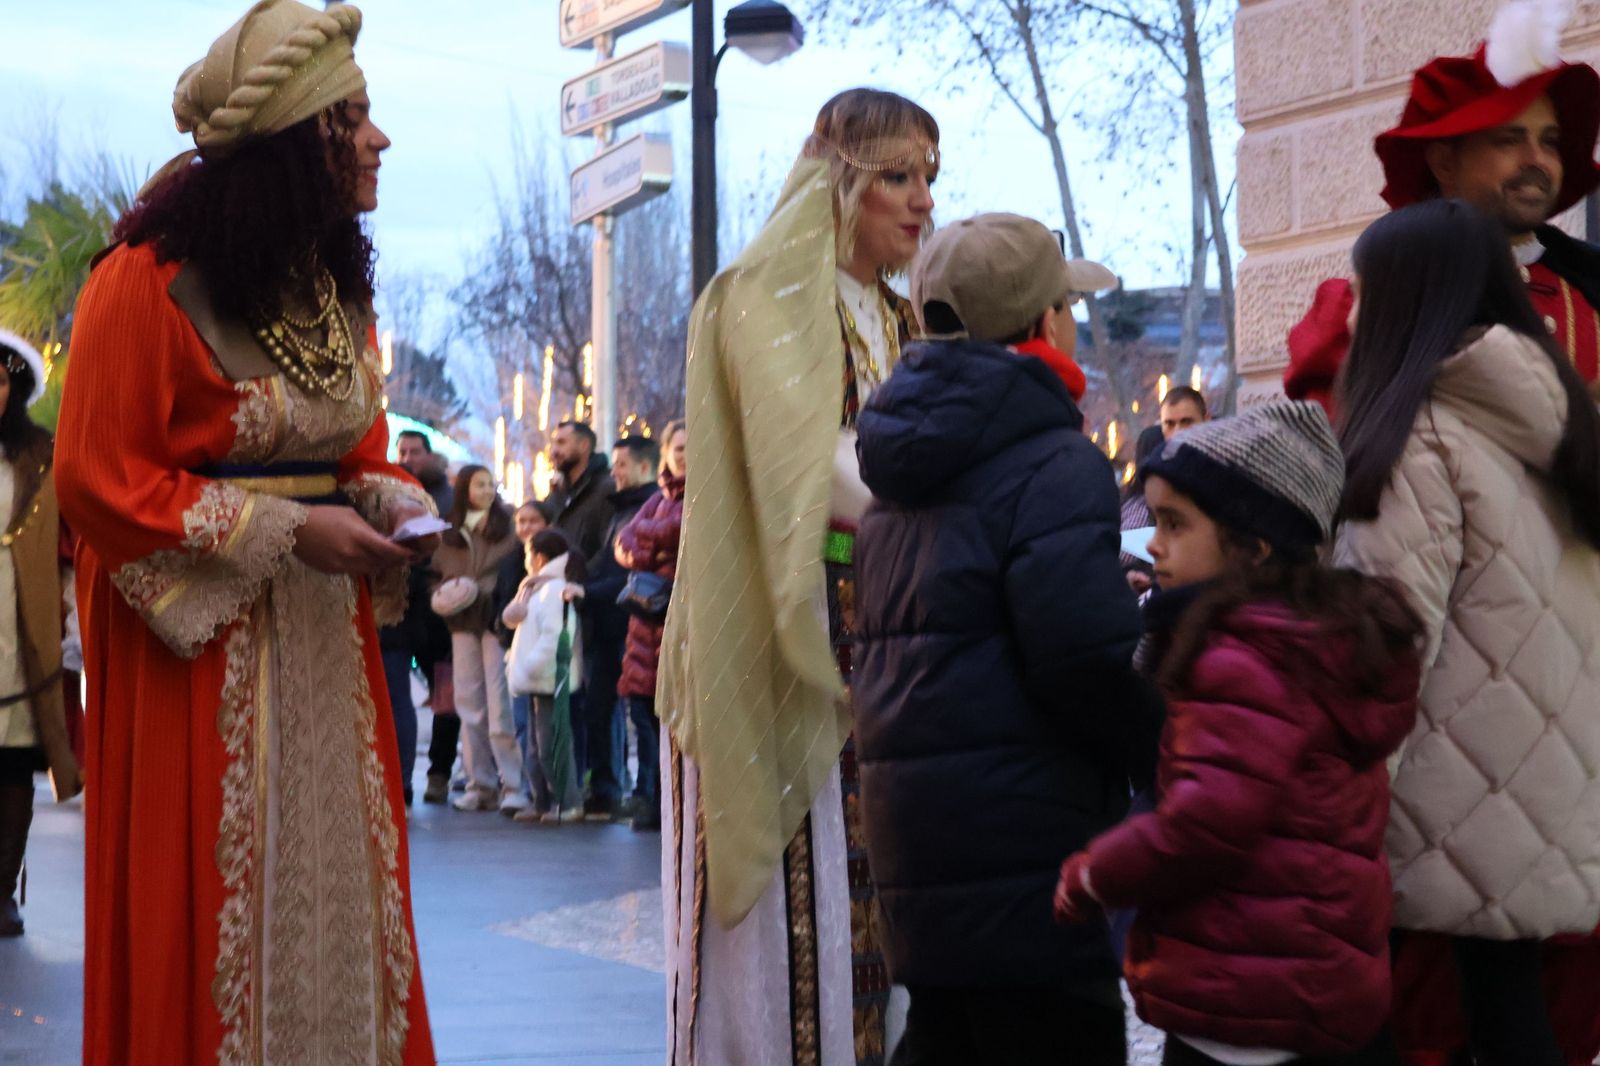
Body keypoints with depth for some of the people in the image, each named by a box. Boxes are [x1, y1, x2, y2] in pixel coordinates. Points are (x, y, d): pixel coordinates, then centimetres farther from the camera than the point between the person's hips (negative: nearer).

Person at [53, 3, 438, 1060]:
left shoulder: (339, 289, 11)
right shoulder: (148, 282, -13)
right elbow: (99, 481, -14)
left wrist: (395, 507, -4)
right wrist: (284, 533, -19)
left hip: (323, 634, 7)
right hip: (199, 640, -6)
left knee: (335, 881, 8)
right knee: (210, 898, -1)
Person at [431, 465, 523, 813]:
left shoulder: (508, 525, 2)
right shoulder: (449, 535, 13)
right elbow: (439, 576, 19)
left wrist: (483, 589, -14)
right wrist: (443, 596, -1)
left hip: (498, 621, -4)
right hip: (463, 625, 4)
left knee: (500, 708, -9)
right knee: (469, 707, 6)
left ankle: (512, 785, -5)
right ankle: (480, 784, 13)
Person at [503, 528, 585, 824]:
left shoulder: (554, 588, -14)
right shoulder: (539, 587, 19)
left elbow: (552, 634, -23)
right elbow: (511, 617, 21)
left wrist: (533, 664, -21)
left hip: (551, 680, -11)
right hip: (538, 680, 11)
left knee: (551, 743, -8)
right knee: (537, 744, 14)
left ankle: (567, 802, -4)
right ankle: (543, 802, 20)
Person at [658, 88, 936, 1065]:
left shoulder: (901, 324, 19)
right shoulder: (769, 298, -3)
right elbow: (815, 468, -17)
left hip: (880, 635, 7)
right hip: (789, 642, -7)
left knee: (870, 895, 3)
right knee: (791, 904, -7)